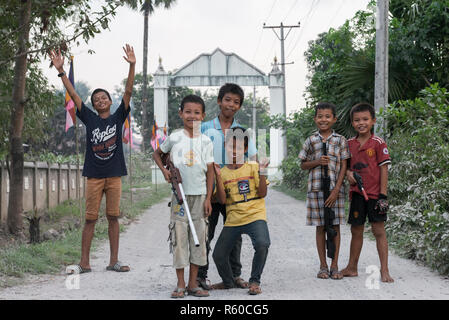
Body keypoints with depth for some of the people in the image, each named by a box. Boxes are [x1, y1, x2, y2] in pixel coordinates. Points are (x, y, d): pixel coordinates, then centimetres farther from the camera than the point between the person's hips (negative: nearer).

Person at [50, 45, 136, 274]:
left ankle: (114, 261, 11)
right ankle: (84, 263, 5)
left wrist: (132, 66, -13)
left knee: (113, 217, 5)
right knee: (90, 218, 2)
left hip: (114, 175, 0)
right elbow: (73, 95, 2)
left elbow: (128, 92, -3)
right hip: (94, 175, 0)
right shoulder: (89, 119, 6)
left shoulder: (118, 118, 6)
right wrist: (61, 71, -5)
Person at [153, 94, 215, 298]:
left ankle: (193, 284, 12)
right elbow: (157, 154, 18)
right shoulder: (174, 138, 1)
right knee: (179, 237, -2)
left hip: (199, 195, 1)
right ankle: (180, 285, 6)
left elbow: (210, 171, 4)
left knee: (198, 237, 3)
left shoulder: (205, 141, 4)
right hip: (180, 194, -1)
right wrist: (164, 170, 0)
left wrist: (208, 198, -1)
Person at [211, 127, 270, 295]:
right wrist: (218, 177, -10)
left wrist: (262, 172, -14)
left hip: (255, 216, -3)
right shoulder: (223, 172, 9)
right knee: (218, 255, 1)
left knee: (262, 244, -30)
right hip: (232, 220, 3)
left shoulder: (253, 167, 4)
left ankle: (254, 281, -8)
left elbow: (262, 193, -2)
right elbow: (222, 200, -1)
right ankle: (228, 281, 33)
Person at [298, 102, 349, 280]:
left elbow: (343, 166, 0)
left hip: (335, 189, -1)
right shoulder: (310, 141, 5)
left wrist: (336, 190, -9)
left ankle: (334, 266, 10)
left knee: (335, 226, 2)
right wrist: (317, 162, -10)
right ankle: (323, 266, 12)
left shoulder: (340, 140, 2)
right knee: (320, 227, 5)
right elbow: (303, 165, 11)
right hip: (316, 188, 1)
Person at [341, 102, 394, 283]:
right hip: (356, 193, 4)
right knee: (356, 230, 12)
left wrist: (383, 195, -11)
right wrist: (348, 173, -7)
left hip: (374, 193, -4)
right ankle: (352, 268, 22)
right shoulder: (349, 144, 7)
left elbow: (384, 169, -7)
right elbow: (345, 164, 17)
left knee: (379, 230, -3)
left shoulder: (378, 143, -6)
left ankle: (384, 270, 2)